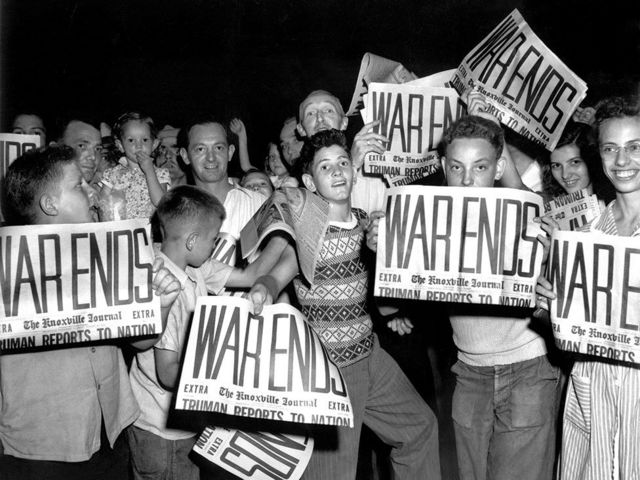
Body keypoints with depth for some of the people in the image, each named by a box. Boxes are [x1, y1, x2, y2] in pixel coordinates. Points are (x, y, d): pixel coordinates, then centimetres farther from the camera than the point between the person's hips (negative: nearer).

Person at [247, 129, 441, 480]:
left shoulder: (363, 220, 3)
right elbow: (278, 273, -34)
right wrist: (263, 290, -54)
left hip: (369, 352, 7)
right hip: (330, 366, -7)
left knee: (420, 426, 19)